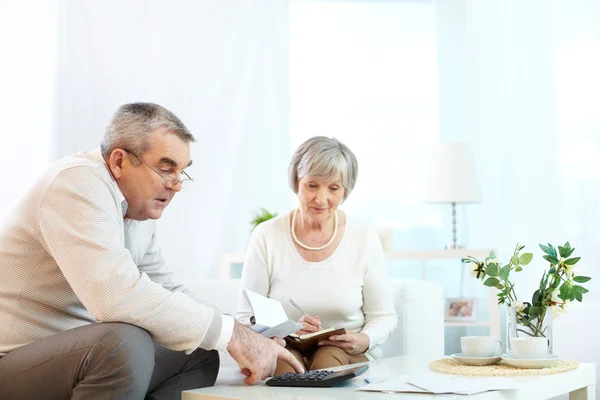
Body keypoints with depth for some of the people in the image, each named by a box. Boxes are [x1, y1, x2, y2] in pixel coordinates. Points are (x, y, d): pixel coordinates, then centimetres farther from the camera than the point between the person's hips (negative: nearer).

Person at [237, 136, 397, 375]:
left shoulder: (365, 238, -2)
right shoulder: (266, 237, -3)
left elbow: (383, 316, 6)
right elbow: (246, 319, -2)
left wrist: (363, 341, -16)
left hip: (345, 354, 1)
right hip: (282, 349, -1)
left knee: (329, 359, -33)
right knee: (285, 360, -35)